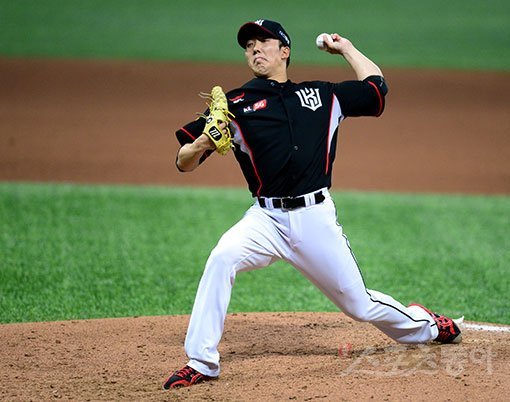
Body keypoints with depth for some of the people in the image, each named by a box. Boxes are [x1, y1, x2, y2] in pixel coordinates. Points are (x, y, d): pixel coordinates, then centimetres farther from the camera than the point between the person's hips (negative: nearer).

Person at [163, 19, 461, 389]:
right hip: (266, 219, -1)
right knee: (221, 258, -30)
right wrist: (199, 145, -19)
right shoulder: (235, 105, 7)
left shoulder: (324, 95, 14)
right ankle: (202, 362, -23)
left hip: (316, 218, 1)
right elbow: (184, 163, 3)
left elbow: (376, 86, 27)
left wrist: (345, 48, 30)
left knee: (359, 304, 7)